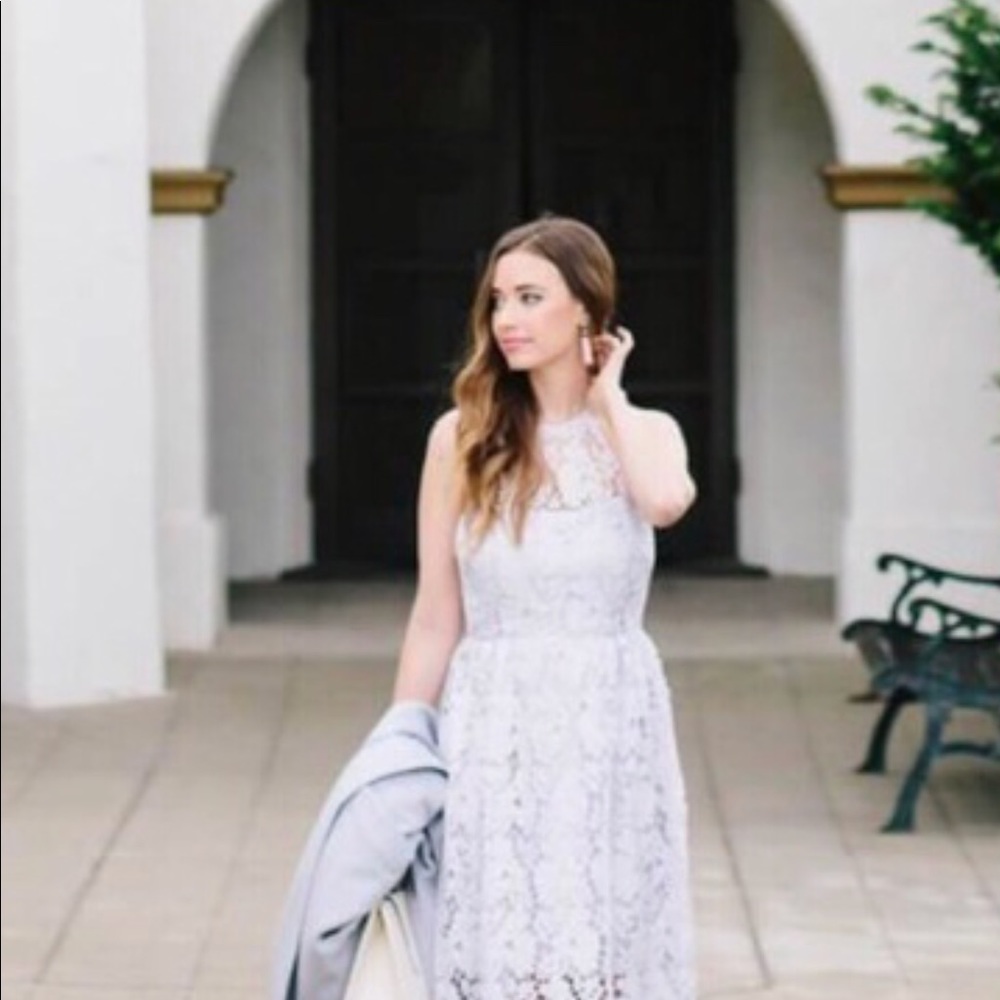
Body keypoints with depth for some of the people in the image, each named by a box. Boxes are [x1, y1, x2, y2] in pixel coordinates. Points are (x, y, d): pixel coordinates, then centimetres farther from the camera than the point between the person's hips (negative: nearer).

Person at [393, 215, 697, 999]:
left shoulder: (644, 433, 2)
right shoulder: (461, 439, 1)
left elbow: (666, 501, -24)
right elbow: (436, 621, 4)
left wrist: (607, 396, -9)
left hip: (608, 733, 0)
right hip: (493, 735, 0)